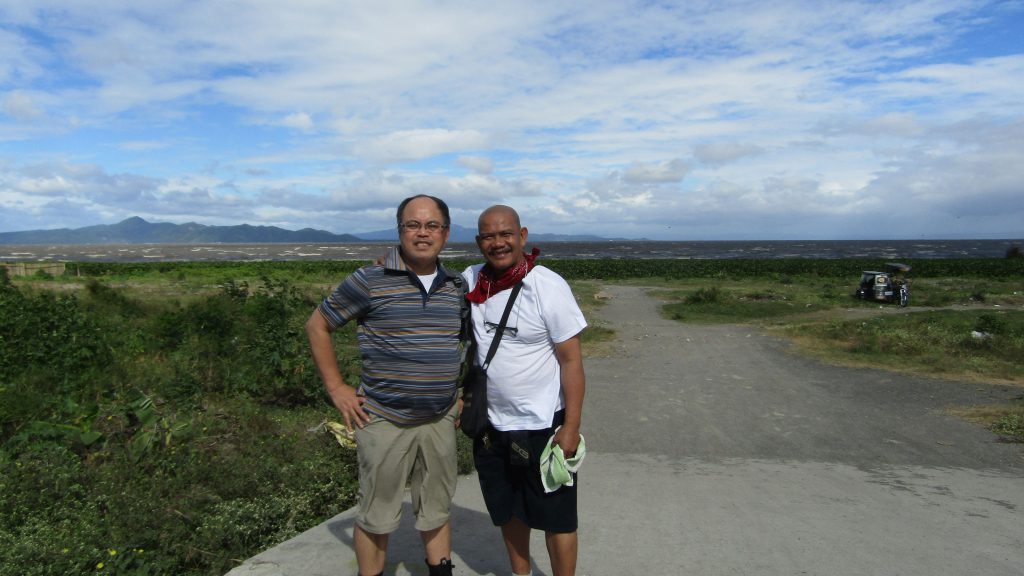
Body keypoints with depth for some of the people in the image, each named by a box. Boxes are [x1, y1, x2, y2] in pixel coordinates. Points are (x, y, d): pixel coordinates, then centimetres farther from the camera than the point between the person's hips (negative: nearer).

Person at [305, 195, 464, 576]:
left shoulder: (456, 285, 4)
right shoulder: (370, 280, -11)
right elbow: (317, 326, -2)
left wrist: (459, 391, 11)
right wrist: (336, 389, -5)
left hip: (440, 419, 5)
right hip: (384, 420, -4)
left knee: (437, 511, 19)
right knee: (377, 517, 10)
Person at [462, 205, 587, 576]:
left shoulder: (548, 287, -17)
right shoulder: (470, 281, -3)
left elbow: (571, 359, -14)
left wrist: (571, 427, -16)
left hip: (543, 427, -5)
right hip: (491, 425, 5)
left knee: (555, 518, 10)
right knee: (508, 511, 22)